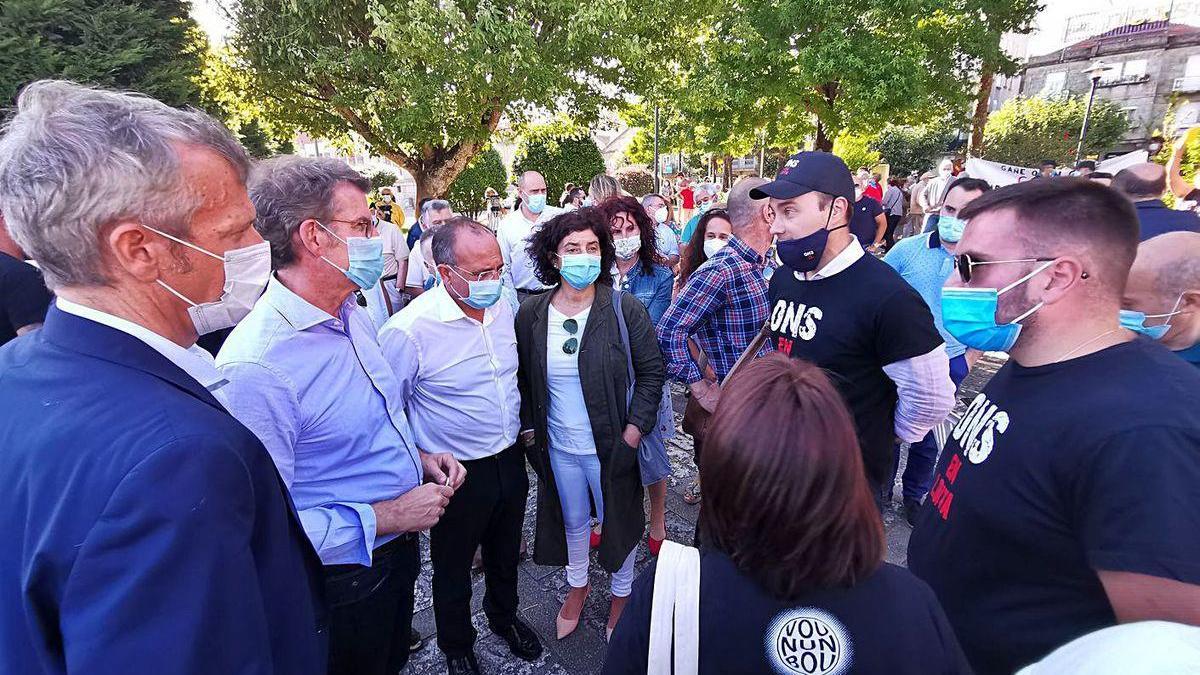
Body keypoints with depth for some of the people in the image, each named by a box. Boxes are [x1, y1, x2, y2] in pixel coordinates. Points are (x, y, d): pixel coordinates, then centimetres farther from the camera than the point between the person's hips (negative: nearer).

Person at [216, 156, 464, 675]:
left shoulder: (353, 315, -1)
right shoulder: (257, 365, -31)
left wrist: (415, 456, -1)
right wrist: (382, 518, -25)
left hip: (397, 553, 8)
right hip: (343, 581, -7)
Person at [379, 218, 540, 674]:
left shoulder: (502, 307, -5)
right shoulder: (408, 331, -26)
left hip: (510, 460, 6)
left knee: (505, 554, 28)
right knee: (453, 570, 20)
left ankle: (504, 617, 57)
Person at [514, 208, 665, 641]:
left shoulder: (625, 310, -14)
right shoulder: (531, 314, -6)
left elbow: (651, 371, -8)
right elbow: (522, 378, 5)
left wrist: (633, 431, -13)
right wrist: (529, 431, 2)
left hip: (611, 446, -2)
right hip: (557, 447, 2)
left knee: (619, 520, 17)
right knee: (572, 519, 23)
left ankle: (622, 593, 45)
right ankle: (577, 585, 51)